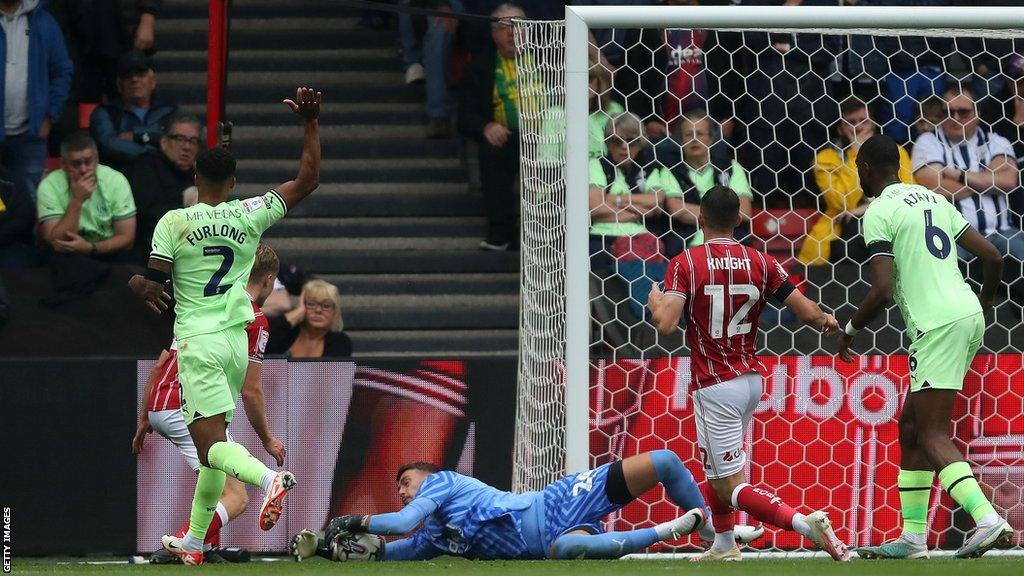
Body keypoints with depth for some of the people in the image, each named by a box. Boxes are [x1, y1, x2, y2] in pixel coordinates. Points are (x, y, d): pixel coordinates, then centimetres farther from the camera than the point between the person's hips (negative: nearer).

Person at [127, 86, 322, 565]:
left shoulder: (173, 222, -7)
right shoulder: (250, 215, 1)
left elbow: (152, 284, -7)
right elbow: (308, 181, 8)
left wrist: (135, 284, 16)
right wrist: (310, 123, 10)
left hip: (198, 342, -5)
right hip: (237, 339, 5)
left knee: (211, 443, -12)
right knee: (213, 441, 15)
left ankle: (267, 477, -43)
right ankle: (194, 542, 21)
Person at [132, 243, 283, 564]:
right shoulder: (255, 319, -2)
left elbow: (159, 365, 22)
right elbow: (250, 392, -4)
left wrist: (144, 421, 28)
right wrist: (268, 441, 10)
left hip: (158, 407, 8)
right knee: (235, 498, -12)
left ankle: (207, 549, 19)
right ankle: (180, 546, -35)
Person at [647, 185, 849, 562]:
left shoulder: (685, 264, -11)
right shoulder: (760, 263, -1)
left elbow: (666, 324, -21)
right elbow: (809, 313, -3)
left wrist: (655, 301, 2)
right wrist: (827, 321, 20)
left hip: (714, 386, -6)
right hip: (752, 380, 6)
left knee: (731, 488, -6)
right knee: (717, 465, 30)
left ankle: (806, 524, -25)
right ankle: (724, 545, 36)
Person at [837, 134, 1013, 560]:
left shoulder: (879, 212, -6)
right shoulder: (932, 198, 18)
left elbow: (882, 290, -15)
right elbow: (993, 258, 17)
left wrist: (850, 330, 2)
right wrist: (983, 303, 35)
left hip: (938, 325, -9)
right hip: (968, 317, 9)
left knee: (934, 435, -10)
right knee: (911, 425, 16)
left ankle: (989, 521, -27)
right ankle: (913, 537, 16)